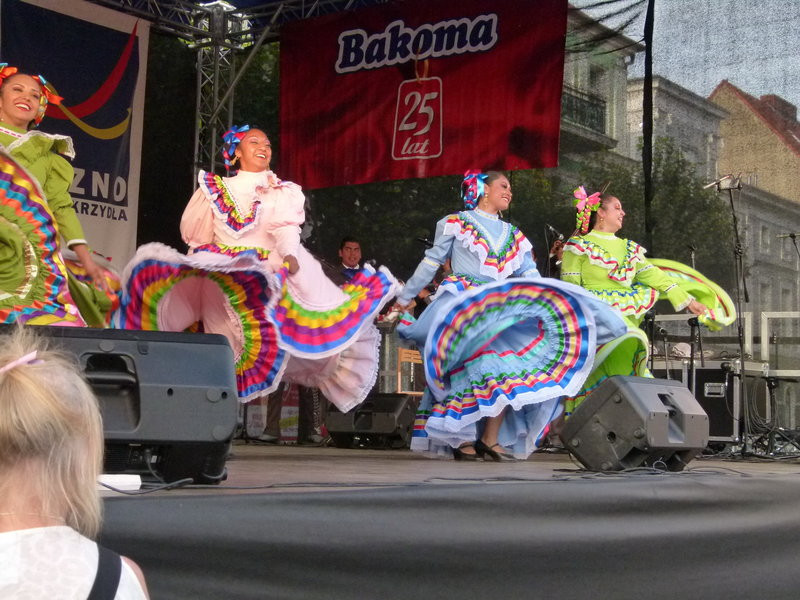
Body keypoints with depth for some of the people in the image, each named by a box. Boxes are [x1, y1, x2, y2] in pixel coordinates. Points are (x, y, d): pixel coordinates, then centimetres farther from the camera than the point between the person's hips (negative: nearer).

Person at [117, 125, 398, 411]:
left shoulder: (284, 193, 13)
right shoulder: (216, 190, 19)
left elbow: (286, 228, -7)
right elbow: (195, 235, 18)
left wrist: (290, 255, -26)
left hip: (268, 276, 0)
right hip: (219, 277, 0)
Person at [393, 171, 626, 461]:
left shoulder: (513, 235, 24)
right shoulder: (456, 223, 11)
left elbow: (531, 276, 16)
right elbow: (431, 263, 12)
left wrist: (555, 302, 2)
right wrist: (405, 297, 10)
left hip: (501, 307, 4)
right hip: (461, 305, -4)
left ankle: (491, 438, -20)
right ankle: (462, 440, -25)